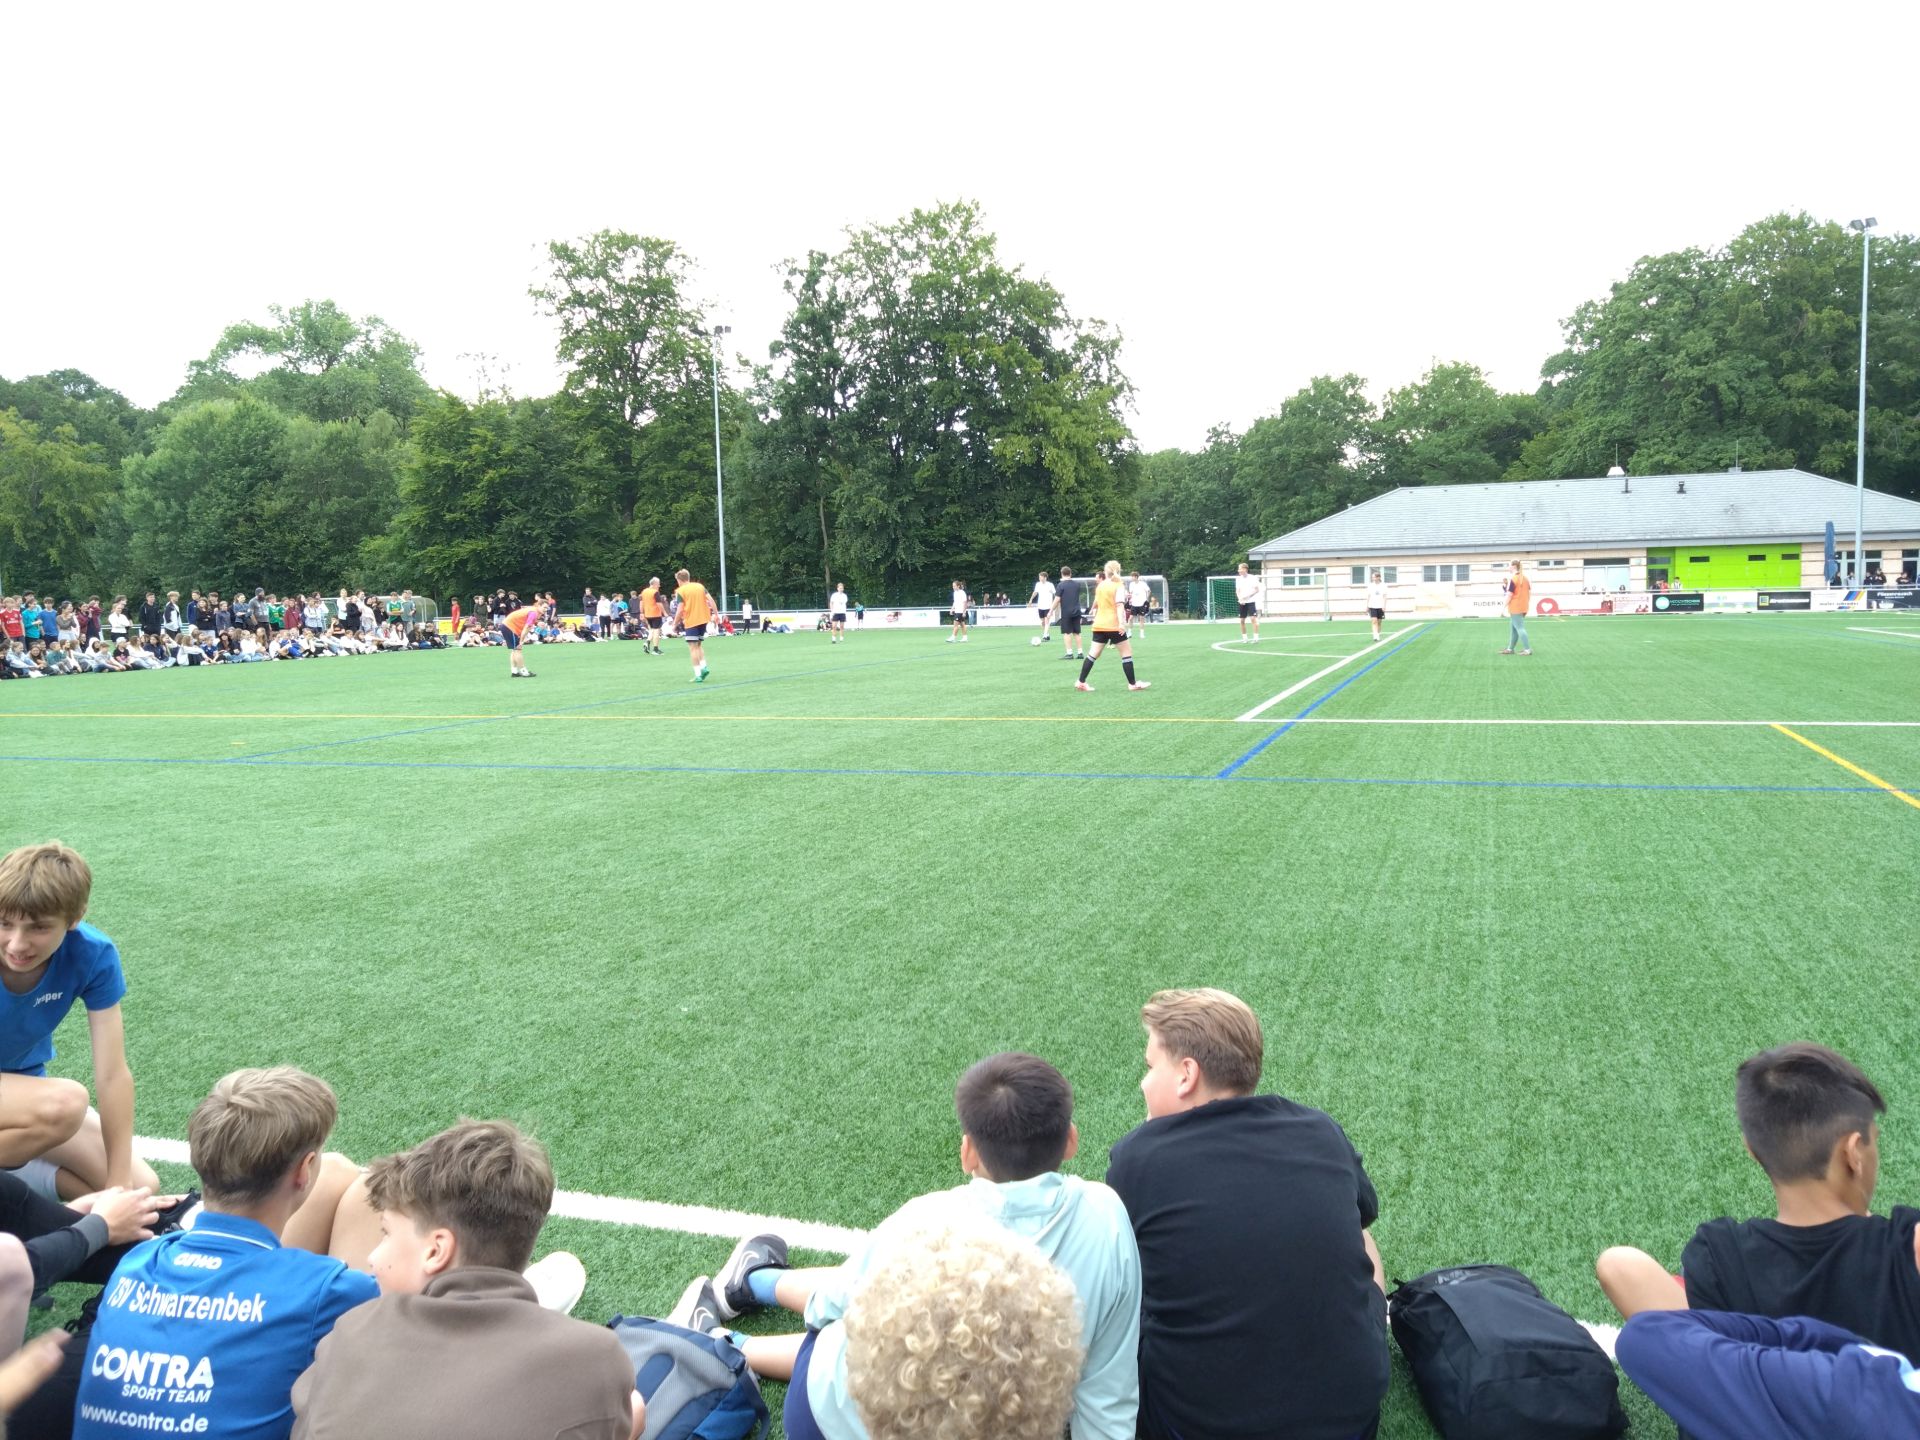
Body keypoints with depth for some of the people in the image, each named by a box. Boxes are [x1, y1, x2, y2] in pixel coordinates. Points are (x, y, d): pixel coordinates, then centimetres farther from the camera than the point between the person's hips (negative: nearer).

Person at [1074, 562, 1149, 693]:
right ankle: (1132, 683, 4)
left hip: (1099, 625, 6)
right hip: (1114, 625, -6)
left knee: (1093, 653, 7)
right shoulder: (1118, 586, -7)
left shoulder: (1100, 586, 10)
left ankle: (1081, 682, 3)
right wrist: (1122, 623, -26)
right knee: (1127, 652, 3)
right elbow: (1119, 605, -19)